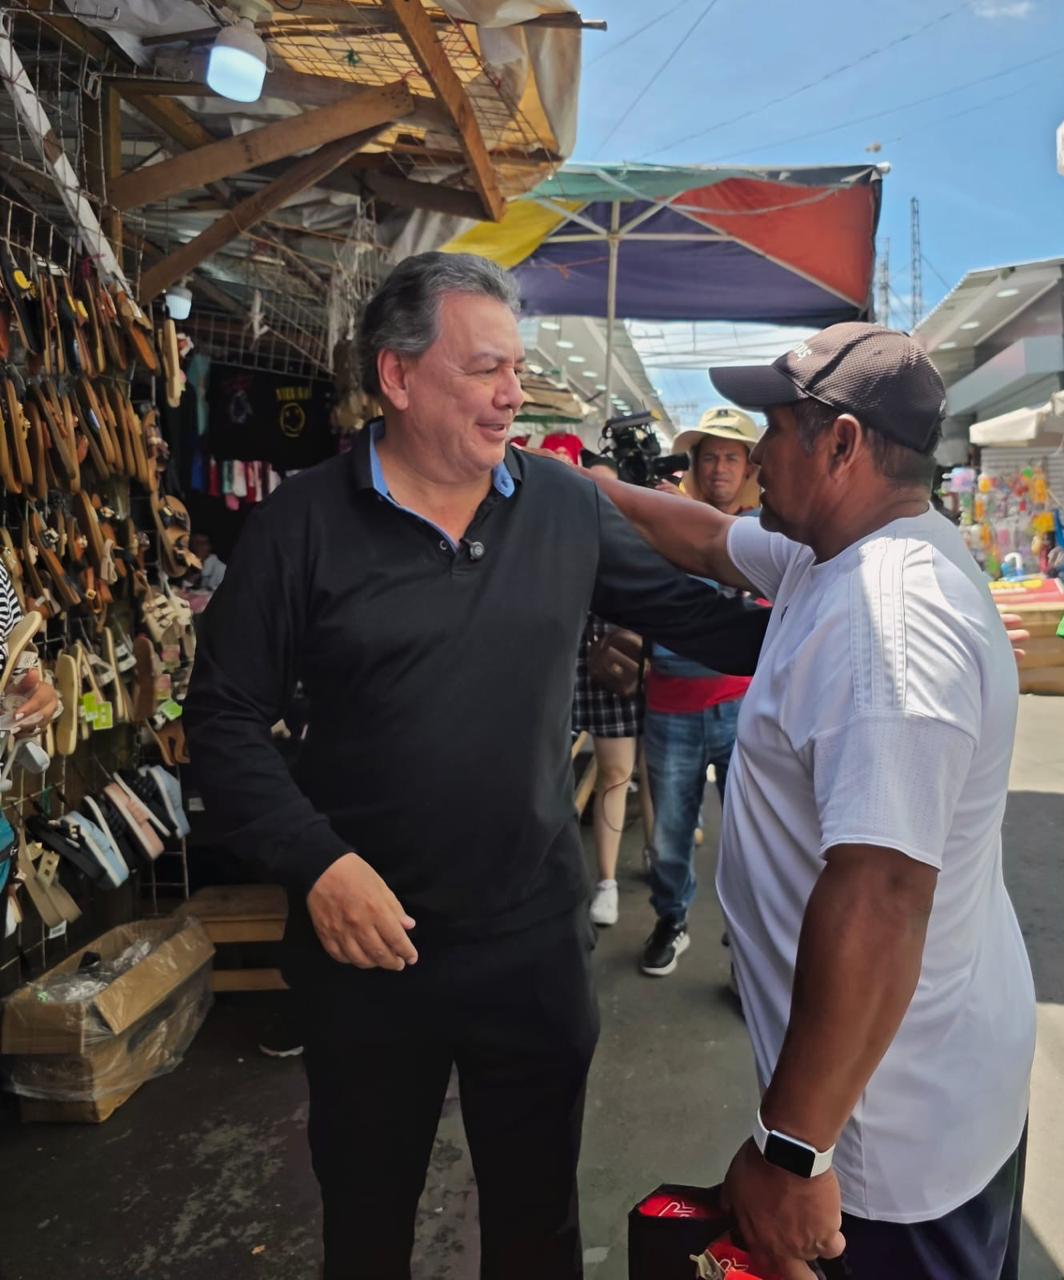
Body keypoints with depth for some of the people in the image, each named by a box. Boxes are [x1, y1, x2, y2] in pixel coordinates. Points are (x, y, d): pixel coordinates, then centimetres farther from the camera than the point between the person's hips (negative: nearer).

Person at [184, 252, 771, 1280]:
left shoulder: (567, 507, -1)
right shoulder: (301, 526, -8)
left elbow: (684, 610, 6)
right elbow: (225, 719, -6)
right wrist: (316, 863, -17)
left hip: (537, 933, 2)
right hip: (366, 935, -1)